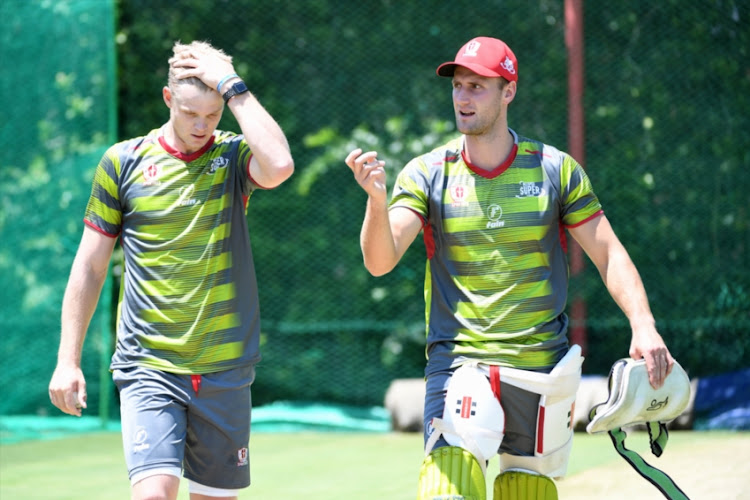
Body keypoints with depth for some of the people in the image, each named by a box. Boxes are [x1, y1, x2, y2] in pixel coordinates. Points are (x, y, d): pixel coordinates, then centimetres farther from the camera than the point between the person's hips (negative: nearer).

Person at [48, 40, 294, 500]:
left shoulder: (235, 156, 3)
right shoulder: (123, 161, 3)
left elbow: (279, 165, -23)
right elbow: (90, 265, 8)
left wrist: (233, 86, -15)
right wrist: (68, 360, 4)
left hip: (225, 371, 1)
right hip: (148, 369, -1)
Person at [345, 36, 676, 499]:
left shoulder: (556, 170, 3)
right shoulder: (426, 174, 1)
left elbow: (609, 254, 2)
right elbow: (379, 261, -10)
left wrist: (644, 326, -13)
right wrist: (377, 200, -30)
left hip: (544, 363, 2)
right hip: (461, 360, -2)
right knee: (452, 462, -23)